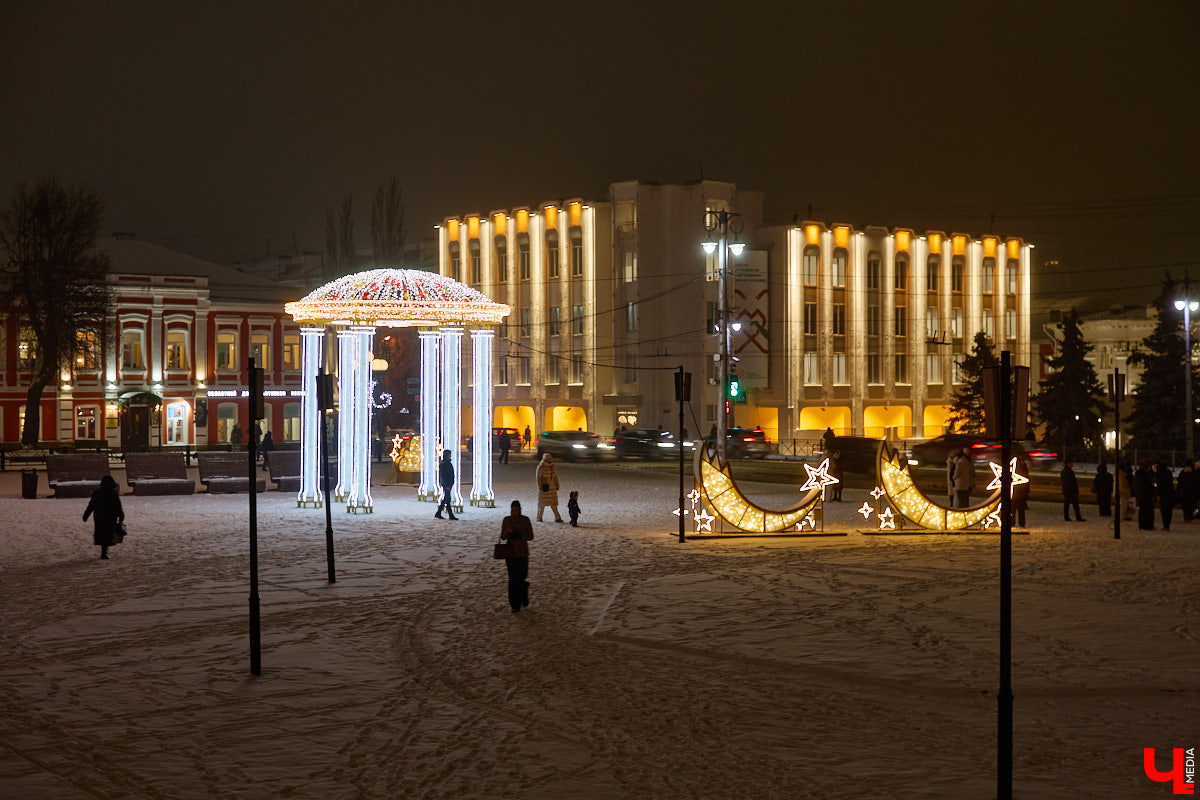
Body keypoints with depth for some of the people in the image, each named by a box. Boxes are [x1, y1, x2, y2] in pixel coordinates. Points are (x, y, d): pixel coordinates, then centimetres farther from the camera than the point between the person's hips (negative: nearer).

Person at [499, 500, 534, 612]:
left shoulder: (525, 520, -3)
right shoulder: (506, 520, 3)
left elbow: (530, 536, -1)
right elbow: (502, 537, 4)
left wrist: (519, 536, -18)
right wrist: (507, 532, -18)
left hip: (522, 552, -2)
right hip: (510, 552, 2)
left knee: (521, 577, -6)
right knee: (513, 578, 0)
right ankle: (515, 605, 4)